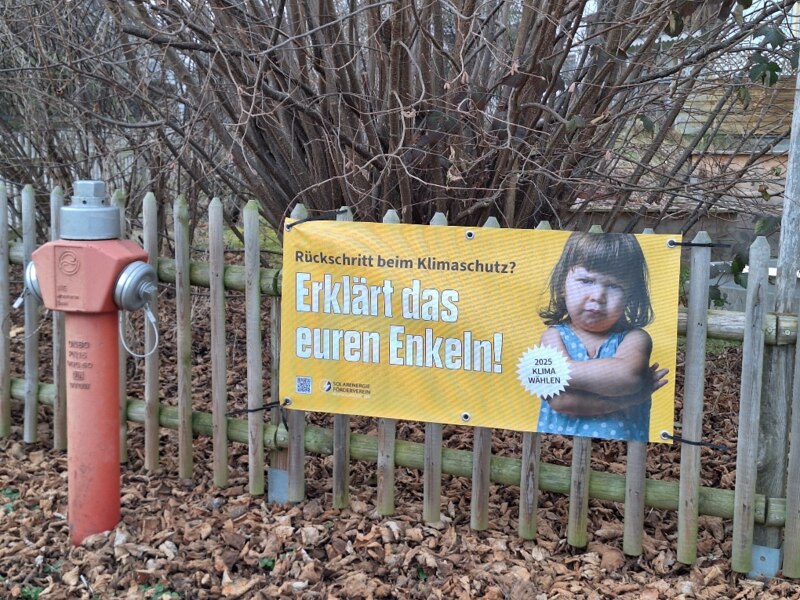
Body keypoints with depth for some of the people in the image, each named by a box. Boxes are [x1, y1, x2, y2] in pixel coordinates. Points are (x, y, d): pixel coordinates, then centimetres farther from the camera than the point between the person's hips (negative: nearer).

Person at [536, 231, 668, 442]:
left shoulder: (635, 338, 3)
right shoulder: (554, 336, 2)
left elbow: (628, 375, -18)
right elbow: (559, 400, -13)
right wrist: (629, 396, -15)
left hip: (625, 447, 0)